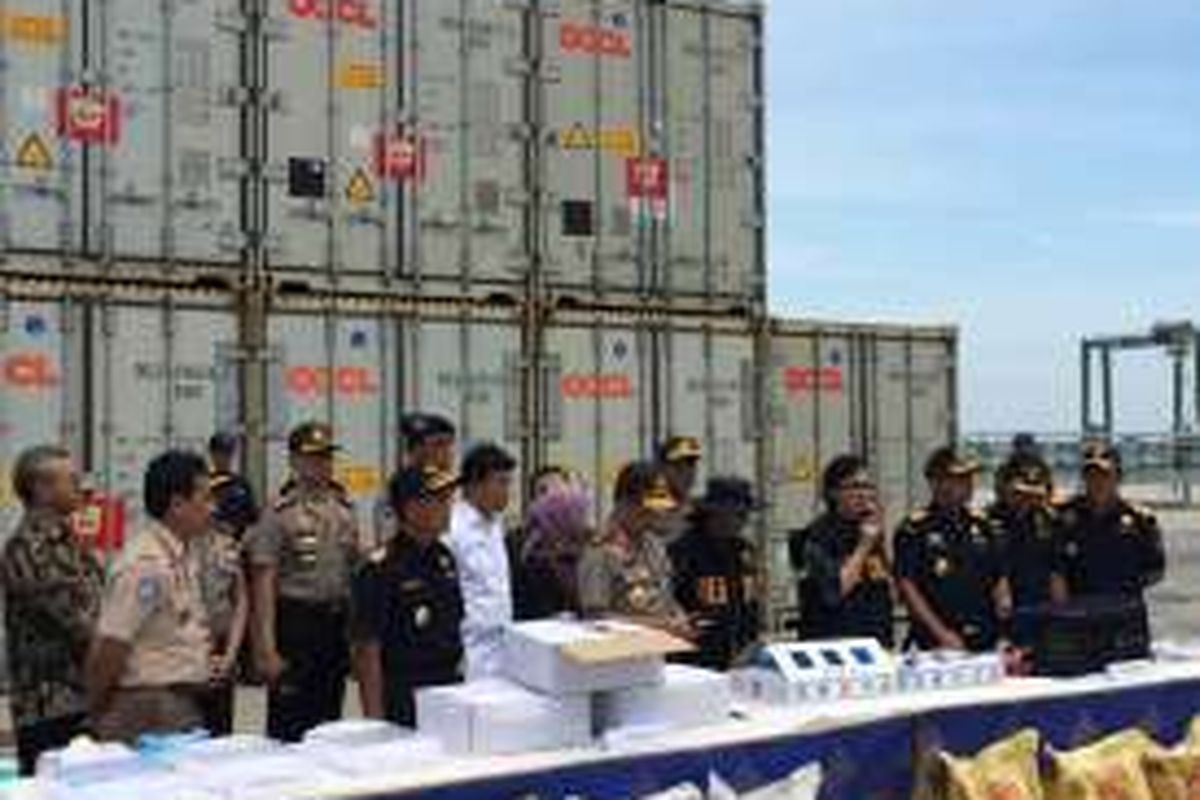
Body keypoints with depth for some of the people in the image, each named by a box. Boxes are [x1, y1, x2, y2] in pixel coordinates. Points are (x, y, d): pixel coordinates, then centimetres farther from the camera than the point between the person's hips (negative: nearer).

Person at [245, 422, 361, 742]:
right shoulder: (280, 514, -10)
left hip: (337, 620, 6)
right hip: (296, 618, -6)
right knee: (288, 724, 0)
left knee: (330, 717, 14)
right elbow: (264, 583, -12)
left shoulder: (344, 509, 9)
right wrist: (267, 648, -16)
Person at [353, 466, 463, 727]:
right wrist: (375, 721, -15)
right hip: (405, 703, -7)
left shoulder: (445, 558, 8)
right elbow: (367, 652, -14)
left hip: (450, 693, 7)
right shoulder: (381, 570, -14)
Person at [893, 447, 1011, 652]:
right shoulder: (914, 529, -5)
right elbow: (907, 587, -9)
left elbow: (998, 576, 22)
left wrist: (1003, 601, 1)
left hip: (985, 641, 5)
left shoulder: (979, 524, 14)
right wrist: (941, 634, -14)